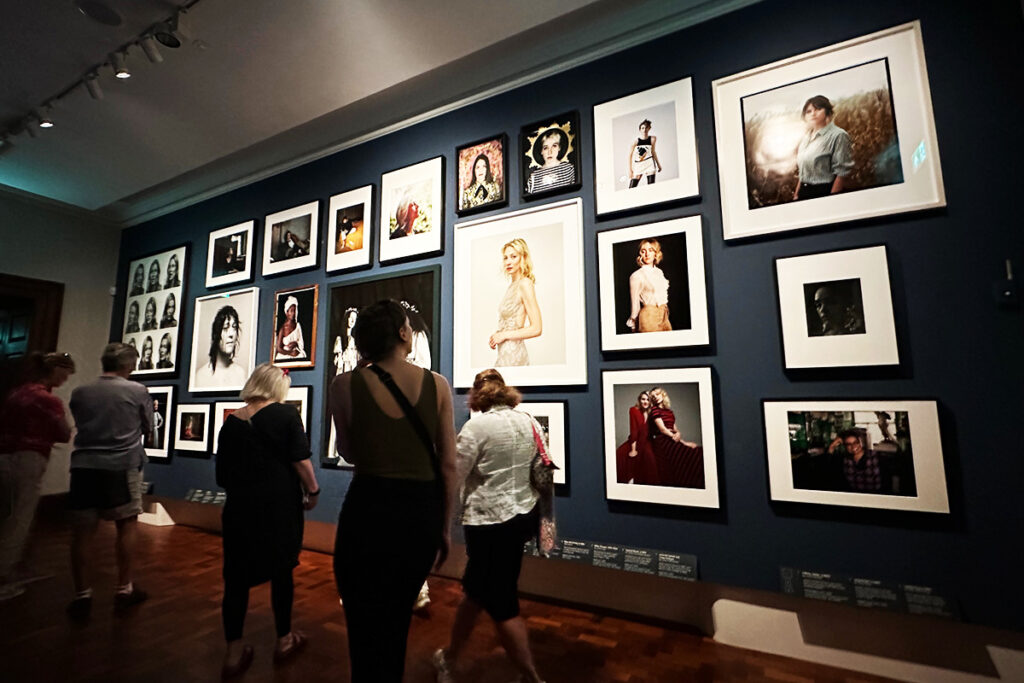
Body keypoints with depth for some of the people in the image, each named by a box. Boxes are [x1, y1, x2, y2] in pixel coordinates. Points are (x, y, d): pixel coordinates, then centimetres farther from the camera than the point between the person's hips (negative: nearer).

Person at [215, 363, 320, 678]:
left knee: (237, 575, 12)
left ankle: (234, 653, 20)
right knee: (281, 570, 13)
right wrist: (313, 491, 0)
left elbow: (221, 474, 11)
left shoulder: (231, 422, 5)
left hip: (239, 506, 3)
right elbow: (300, 460, -14)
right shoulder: (286, 414, -9)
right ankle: (284, 640, 28)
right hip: (280, 504, -3)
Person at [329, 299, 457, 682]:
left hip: (369, 509, -2)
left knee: (366, 630, 17)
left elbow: (349, 453, 6)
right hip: (422, 512, 2)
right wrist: (444, 526, 9)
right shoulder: (437, 384, -6)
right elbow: (448, 466, -3)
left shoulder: (345, 385, -8)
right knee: (397, 621, 27)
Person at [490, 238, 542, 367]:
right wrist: (495, 336, 4)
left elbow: (536, 329, -17)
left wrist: (504, 335, -12)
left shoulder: (525, 284, -12)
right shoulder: (512, 285, 12)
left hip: (514, 354, -8)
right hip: (504, 353, 8)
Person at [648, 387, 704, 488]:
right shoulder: (654, 409, 1)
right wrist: (683, 442, -12)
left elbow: (674, 428, 16)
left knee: (699, 451, -15)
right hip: (662, 442, -7)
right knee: (695, 455, -24)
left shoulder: (669, 411, 22)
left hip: (671, 440, 7)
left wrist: (678, 433, -10)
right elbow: (662, 429, -9)